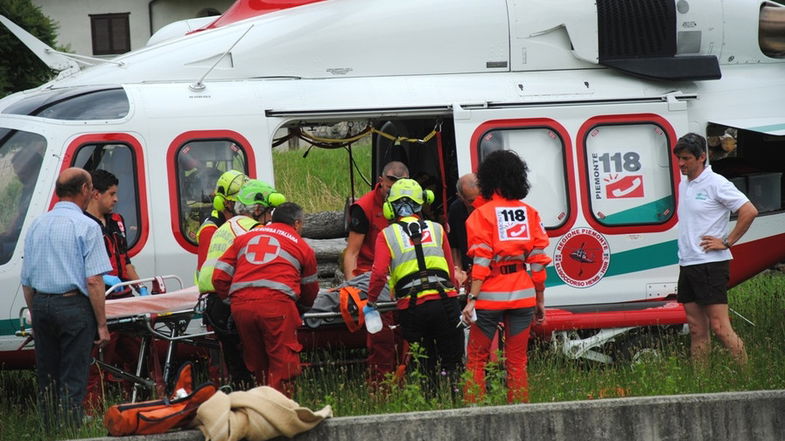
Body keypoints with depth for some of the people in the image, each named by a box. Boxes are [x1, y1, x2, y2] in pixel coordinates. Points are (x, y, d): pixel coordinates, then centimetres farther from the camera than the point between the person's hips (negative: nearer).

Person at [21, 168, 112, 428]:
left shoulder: (37, 226, 11)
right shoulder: (86, 227, -8)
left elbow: (26, 281, 16)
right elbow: (93, 281, -14)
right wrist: (102, 324, -10)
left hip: (41, 305, 6)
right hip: (74, 307, -6)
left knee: (46, 380, 12)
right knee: (72, 381, -4)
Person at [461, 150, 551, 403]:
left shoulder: (481, 214, -5)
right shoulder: (529, 213, 6)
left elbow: (481, 262, -12)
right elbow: (538, 260, 6)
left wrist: (472, 298, -13)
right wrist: (540, 299, 13)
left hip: (491, 296, -4)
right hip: (523, 296, 4)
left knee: (476, 359, 4)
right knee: (517, 361, 9)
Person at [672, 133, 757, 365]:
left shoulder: (716, 184, -9)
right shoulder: (684, 185, 15)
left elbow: (749, 211, -15)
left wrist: (727, 242, -12)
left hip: (711, 264, -8)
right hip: (687, 265, 8)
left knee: (720, 328, -12)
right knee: (697, 330, 7)